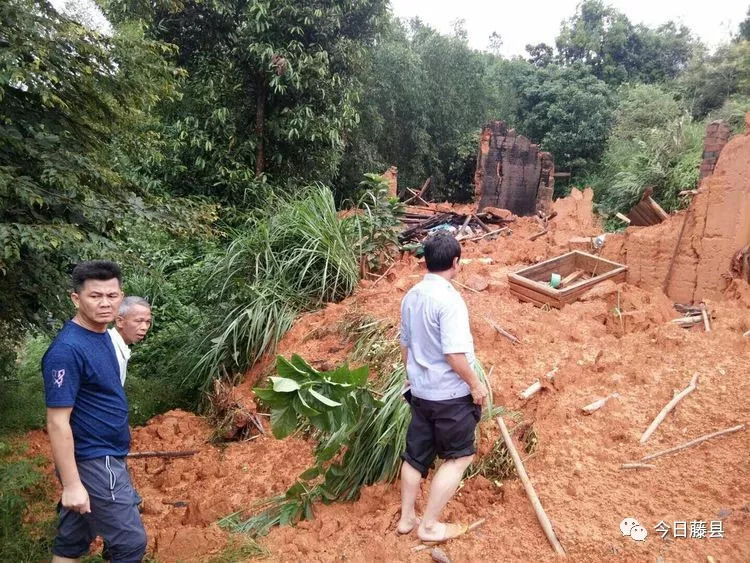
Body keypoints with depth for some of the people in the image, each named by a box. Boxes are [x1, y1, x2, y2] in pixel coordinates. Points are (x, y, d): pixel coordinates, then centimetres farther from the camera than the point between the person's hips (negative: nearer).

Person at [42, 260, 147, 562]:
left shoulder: (101, 334, 5)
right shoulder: (67, 350, -23)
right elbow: (57, 422, -22)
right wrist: (71, 484, -20)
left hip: (104, 457, 9)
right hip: (93, 462, -8)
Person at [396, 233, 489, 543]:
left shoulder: (411, 295, 3)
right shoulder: (449, 299, -22)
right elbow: (454, 353, -26)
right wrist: (475, 383, -12)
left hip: (420, 390, 8)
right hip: (451, 394, -7)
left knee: (416, 455, 18)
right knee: (458, 456, 10)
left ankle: (406, 518, 32)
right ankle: (429, 525, 17)